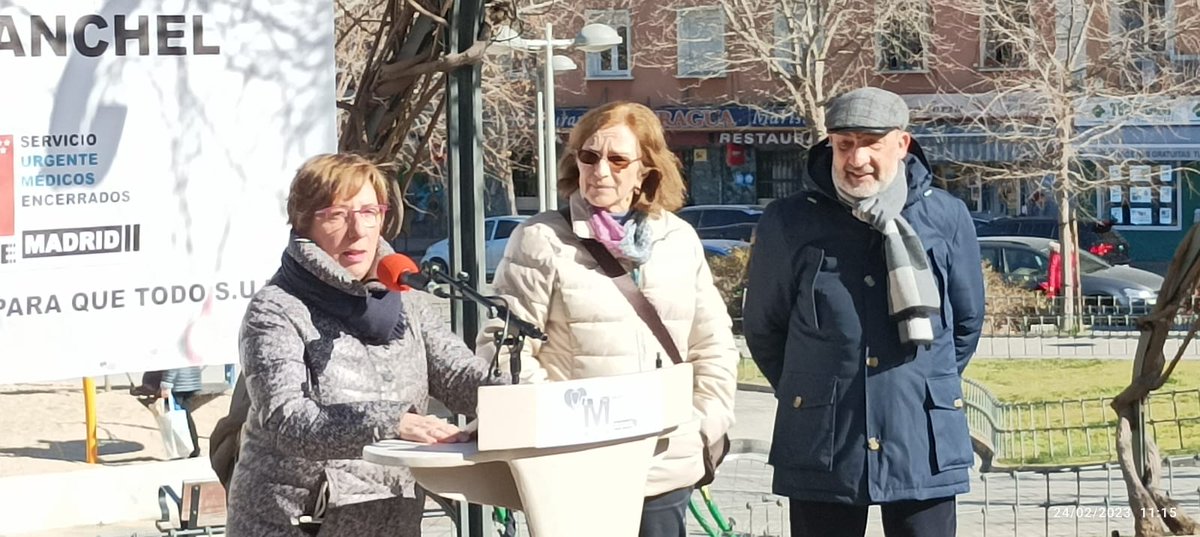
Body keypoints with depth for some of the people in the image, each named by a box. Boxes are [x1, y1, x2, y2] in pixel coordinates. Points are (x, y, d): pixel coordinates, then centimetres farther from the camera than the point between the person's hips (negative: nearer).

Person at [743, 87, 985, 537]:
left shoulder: (947, 219, 0)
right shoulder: (788, 225, -2)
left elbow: (967, 322, 14)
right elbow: (764, 329, 11)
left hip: (924, 448, 0)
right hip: (821, 449, 0)